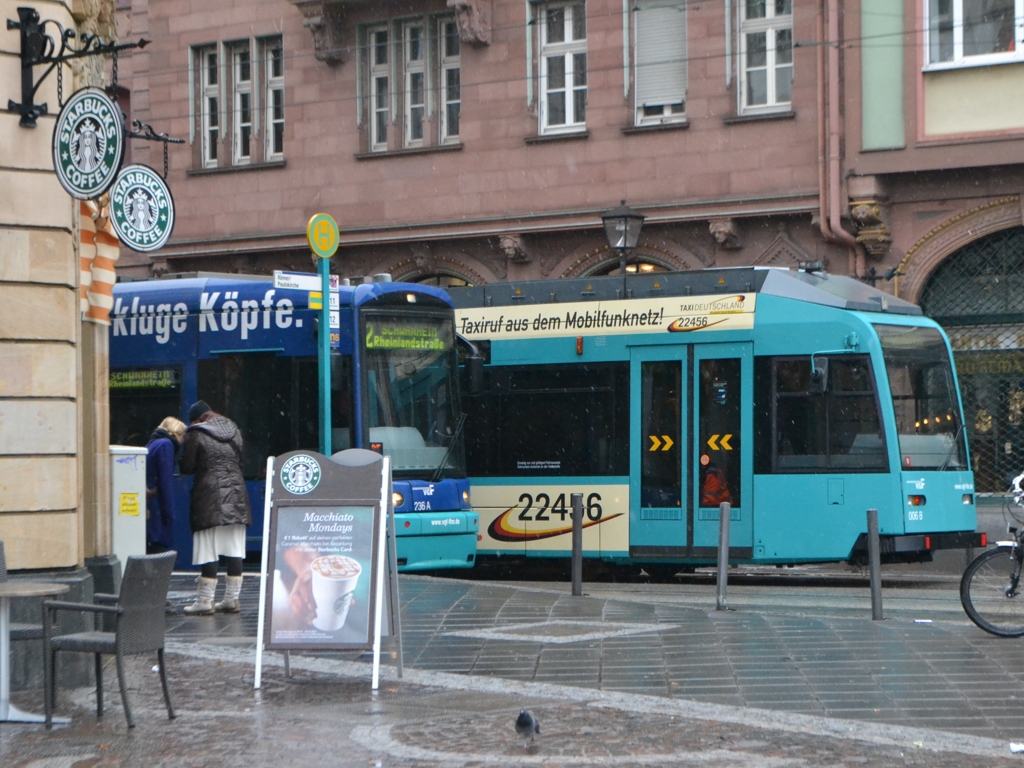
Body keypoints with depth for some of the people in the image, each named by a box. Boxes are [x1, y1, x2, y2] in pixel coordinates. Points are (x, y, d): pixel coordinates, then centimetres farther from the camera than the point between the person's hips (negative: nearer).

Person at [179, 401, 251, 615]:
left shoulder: (196, 434, -6)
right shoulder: (233, 430, 13)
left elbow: (187, 468, -3)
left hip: (210, 498, -6)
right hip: (236, 495, 6)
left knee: (208, 551, -4)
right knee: (234, 550, 7)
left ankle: (205, 601, -3)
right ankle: (232, 599, 11)